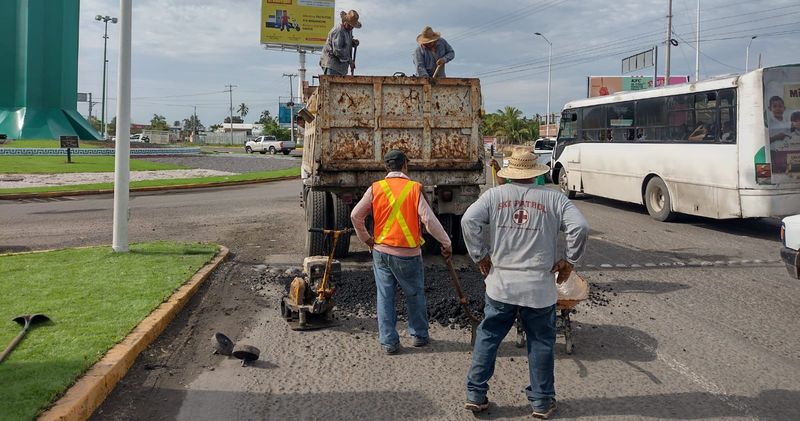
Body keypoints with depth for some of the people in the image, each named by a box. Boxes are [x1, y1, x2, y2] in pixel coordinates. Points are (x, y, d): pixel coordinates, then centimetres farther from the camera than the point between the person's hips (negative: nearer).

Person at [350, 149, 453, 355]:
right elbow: (429, 220, -14)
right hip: (408, 253, -2)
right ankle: (419, 336, 29)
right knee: (414, 296, 16)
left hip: (381, 251, 2)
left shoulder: (376, 188, -1)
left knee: (385, 297, 10)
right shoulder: (415, 188, -9)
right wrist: (446, 243, -4)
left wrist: (366, 238, 12)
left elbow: (355, 216, -2)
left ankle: (388, 342, 13)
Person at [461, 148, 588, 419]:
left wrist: (480, 256, 1)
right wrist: (569, 260, 2)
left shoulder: (494, 195, 1)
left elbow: (468, 220, -9)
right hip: (539, 288, -1)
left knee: (487, 337, 13)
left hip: (500, 285, 1)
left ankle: (475, 395, 19)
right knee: (541, 343, 13)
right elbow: (580, 227, -11)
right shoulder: (553, 199, -1)